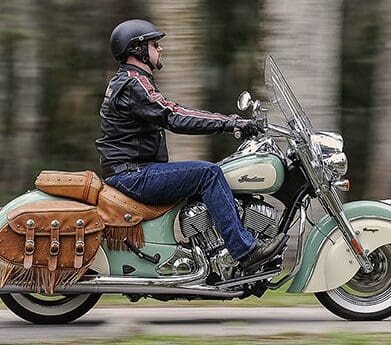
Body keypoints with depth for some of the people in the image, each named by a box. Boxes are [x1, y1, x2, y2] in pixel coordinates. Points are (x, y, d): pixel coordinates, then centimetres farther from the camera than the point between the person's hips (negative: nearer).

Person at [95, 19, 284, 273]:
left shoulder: (131, 81, 21)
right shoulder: (133, 84, -14)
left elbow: (174, 113, 20)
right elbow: (175, 118, -24)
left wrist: (230, 121, 11)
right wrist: (230, 124, -22)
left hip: (129, 173, 11)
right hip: (132, 174, -11)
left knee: (208, 174, 15)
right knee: (208, 173, -19)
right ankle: (245, 250, -24)